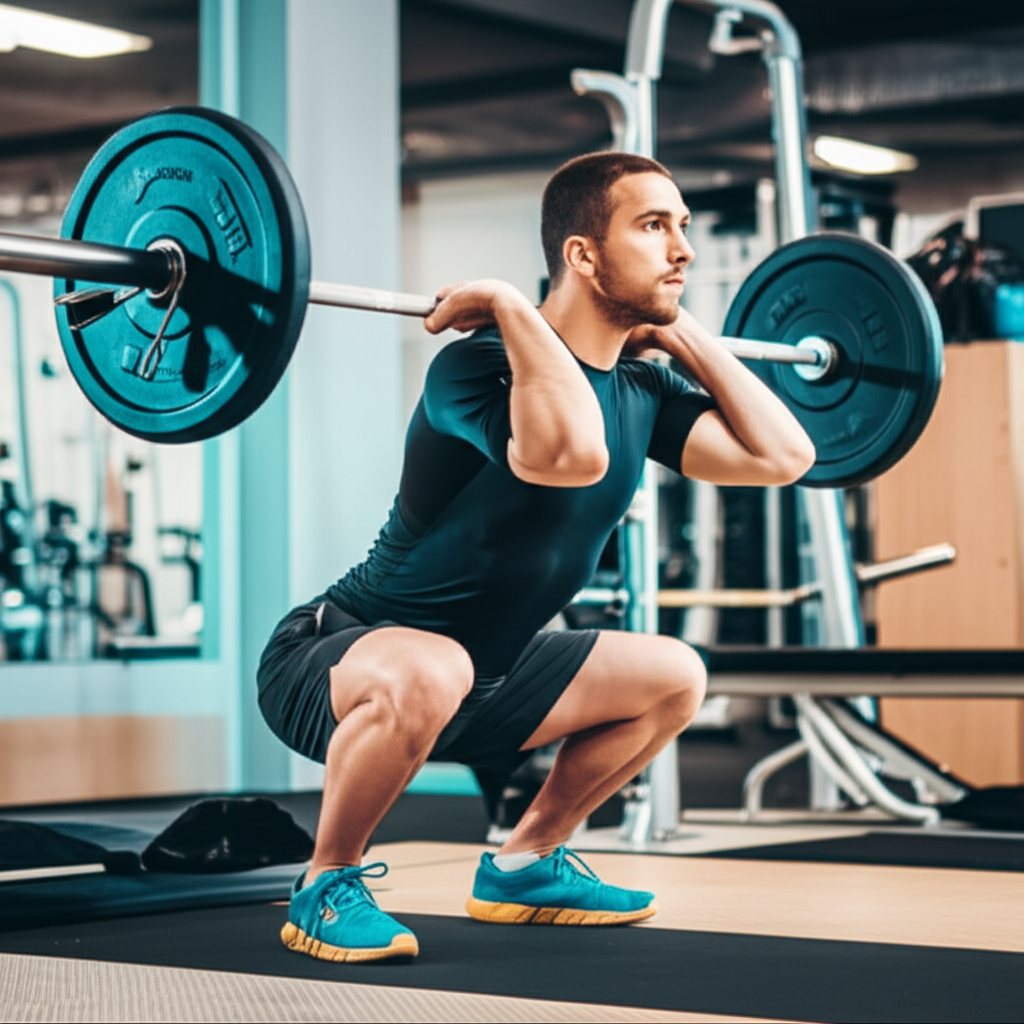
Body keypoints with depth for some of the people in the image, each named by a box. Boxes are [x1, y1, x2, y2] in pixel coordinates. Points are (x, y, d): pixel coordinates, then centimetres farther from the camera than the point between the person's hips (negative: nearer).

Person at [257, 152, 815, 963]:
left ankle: (524, 866, 20)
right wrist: (509, 307, -35)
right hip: (333, 664, -8)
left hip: (478, 674, 8)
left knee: (674, 678, 10)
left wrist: (686, 337, 0)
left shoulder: (642, 390, 0)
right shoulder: (484, 367, -27)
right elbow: (573, 454, -47)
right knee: (429, 672, -41)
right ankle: (325, 889, -15)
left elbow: (783, 453, -5)